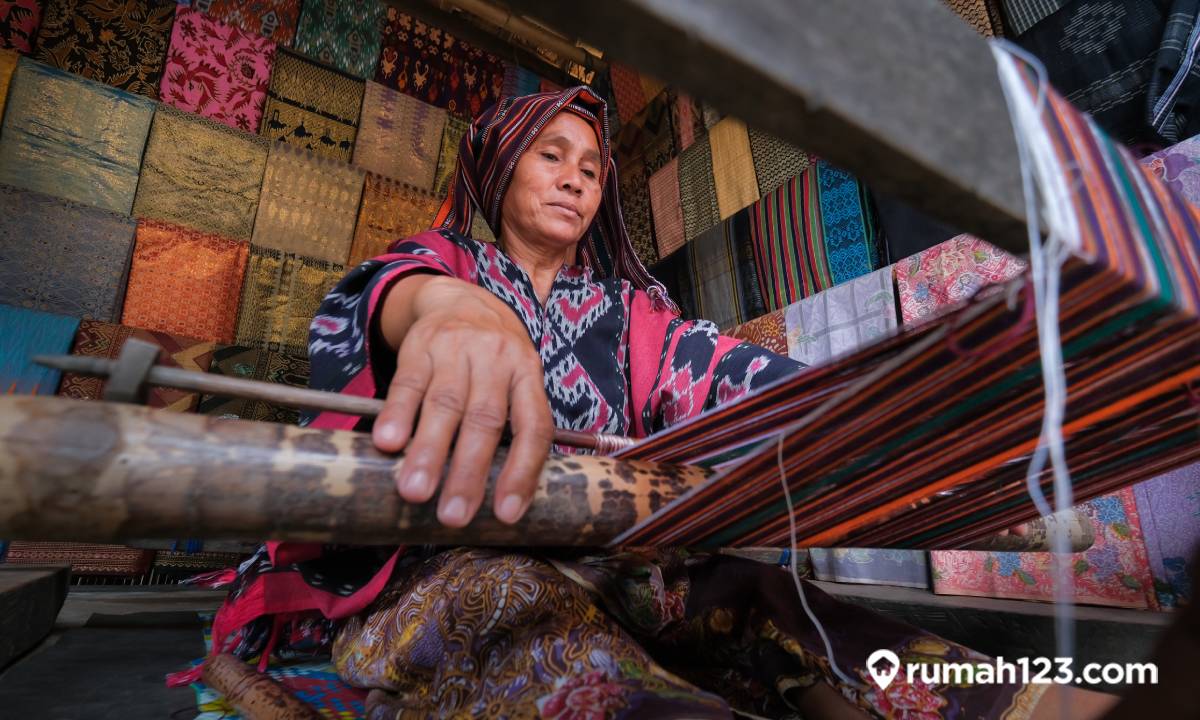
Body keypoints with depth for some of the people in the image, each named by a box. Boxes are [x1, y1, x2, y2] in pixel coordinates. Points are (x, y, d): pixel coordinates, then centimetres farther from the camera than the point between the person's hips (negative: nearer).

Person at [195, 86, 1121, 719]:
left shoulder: (629, 310, 15)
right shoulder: (444, 261, 8)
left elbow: (728, 371, -2)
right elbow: (382, 294, -17)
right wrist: (446, 303, -45)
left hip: (597, 567, 4)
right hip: (441, 565, -2)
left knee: (750, 595, -25)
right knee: (512, 606, -37)